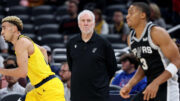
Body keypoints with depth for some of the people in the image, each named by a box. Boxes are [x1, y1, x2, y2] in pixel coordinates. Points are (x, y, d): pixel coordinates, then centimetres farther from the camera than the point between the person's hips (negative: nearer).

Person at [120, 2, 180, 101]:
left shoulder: (157, 33, -14)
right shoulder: (131, 38, 10)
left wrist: (156, 83, -24)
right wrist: (130, 84, 8)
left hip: (166, 87, -8)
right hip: (150, 86, 8)